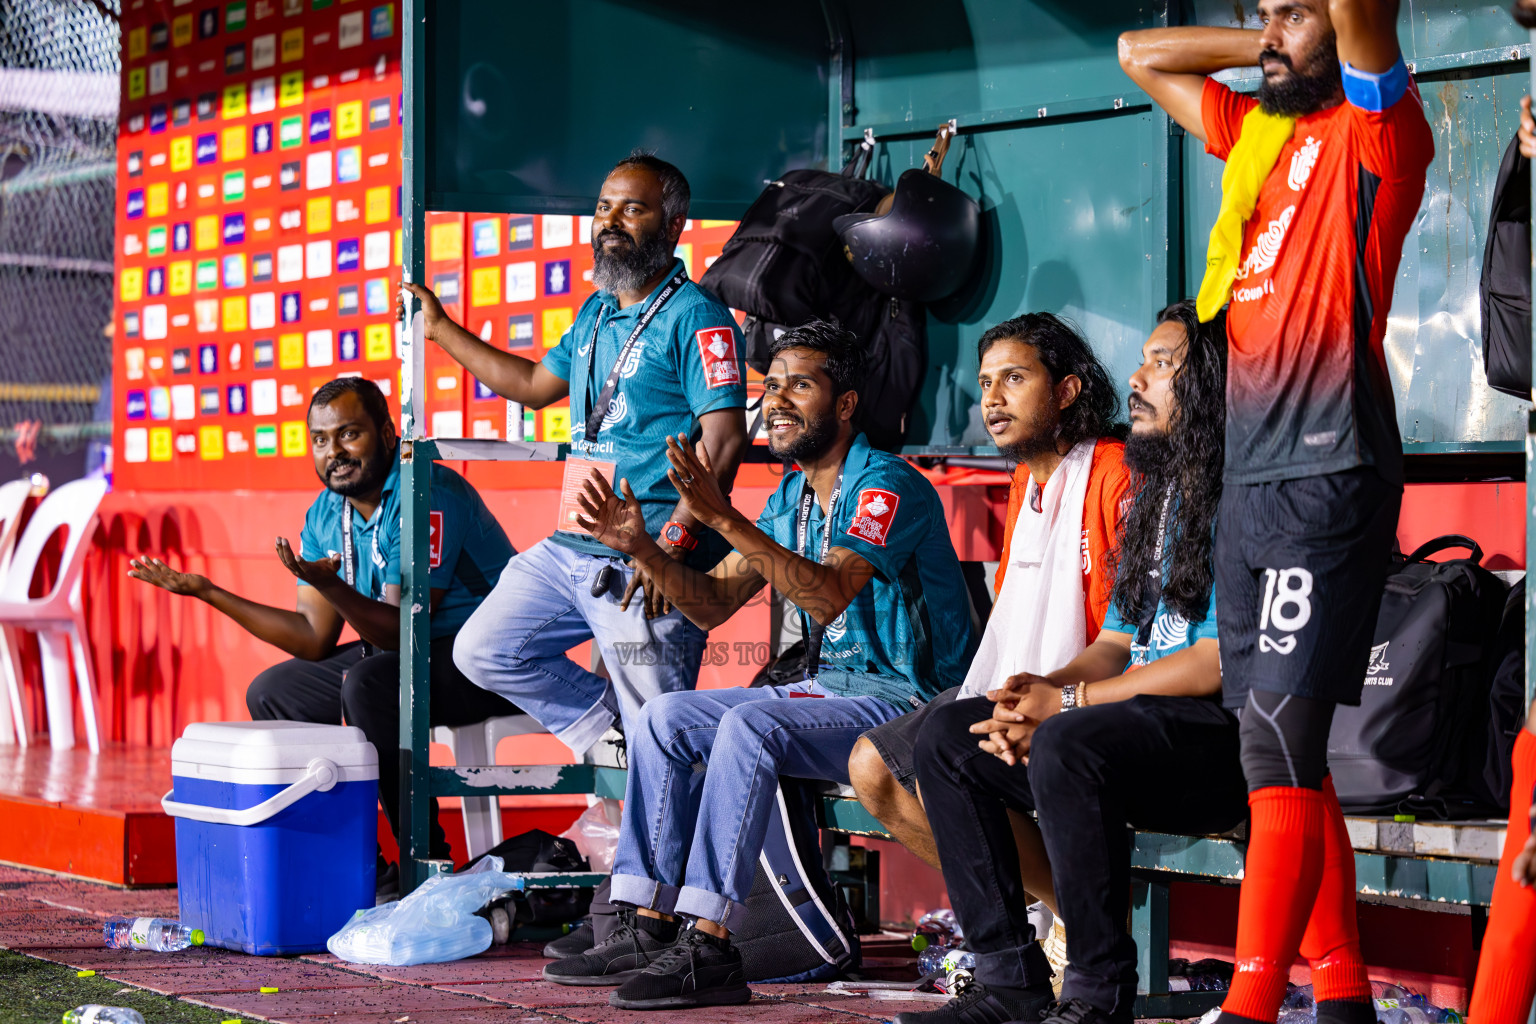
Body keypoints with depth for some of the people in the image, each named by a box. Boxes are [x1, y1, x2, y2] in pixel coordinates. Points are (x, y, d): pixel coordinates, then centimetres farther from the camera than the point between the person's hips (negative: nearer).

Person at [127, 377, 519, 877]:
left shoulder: (427, 498, -22)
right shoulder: (325, 516, 4)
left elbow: (399, 632, -26)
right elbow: (315, 639, 4)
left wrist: (330, 586, -41)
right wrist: (207, 591, 0)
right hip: (413, 650, 9)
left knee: (368, 684, -33)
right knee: (273, 693, 6)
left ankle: (427, 860, -22)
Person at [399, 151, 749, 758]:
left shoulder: (696, 317, -9)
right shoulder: (595, 314, 18)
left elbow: (724, 440, -17)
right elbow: (536, 385, 34)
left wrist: (673, 543, -25)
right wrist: (440, 328, 35)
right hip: (568, 548, 9)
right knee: (482, 651, 9)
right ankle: (612, 729, 14)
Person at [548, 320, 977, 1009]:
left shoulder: (887, 486, -14)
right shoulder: (790, 498, 13)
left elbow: (830, 594, -30)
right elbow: (713, 603, 11)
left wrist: (725, 519, -35)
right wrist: (641, 548, -6)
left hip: (905, 702, -9)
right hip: (827, 690, 9)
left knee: (750, 724, -31)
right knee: (665, 718, 0)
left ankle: (709, 947, -32)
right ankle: (650, 927, -5)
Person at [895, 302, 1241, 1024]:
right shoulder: (1153, 498, 21)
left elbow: (1221, 661, -17)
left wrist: (1066, 703, -14)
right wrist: (1035, 694, -2)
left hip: (1222, 730, -10)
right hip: (1138, 719, 10)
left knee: (1065, 746, -35)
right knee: (948, 736, 0)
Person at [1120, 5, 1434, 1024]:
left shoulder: (1376, 131, -2)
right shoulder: (1254, 130, 19)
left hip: (1328, 472, -8)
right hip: (1249, 474, 8)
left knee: (1279, 746, -15)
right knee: (1283, 752, 8)